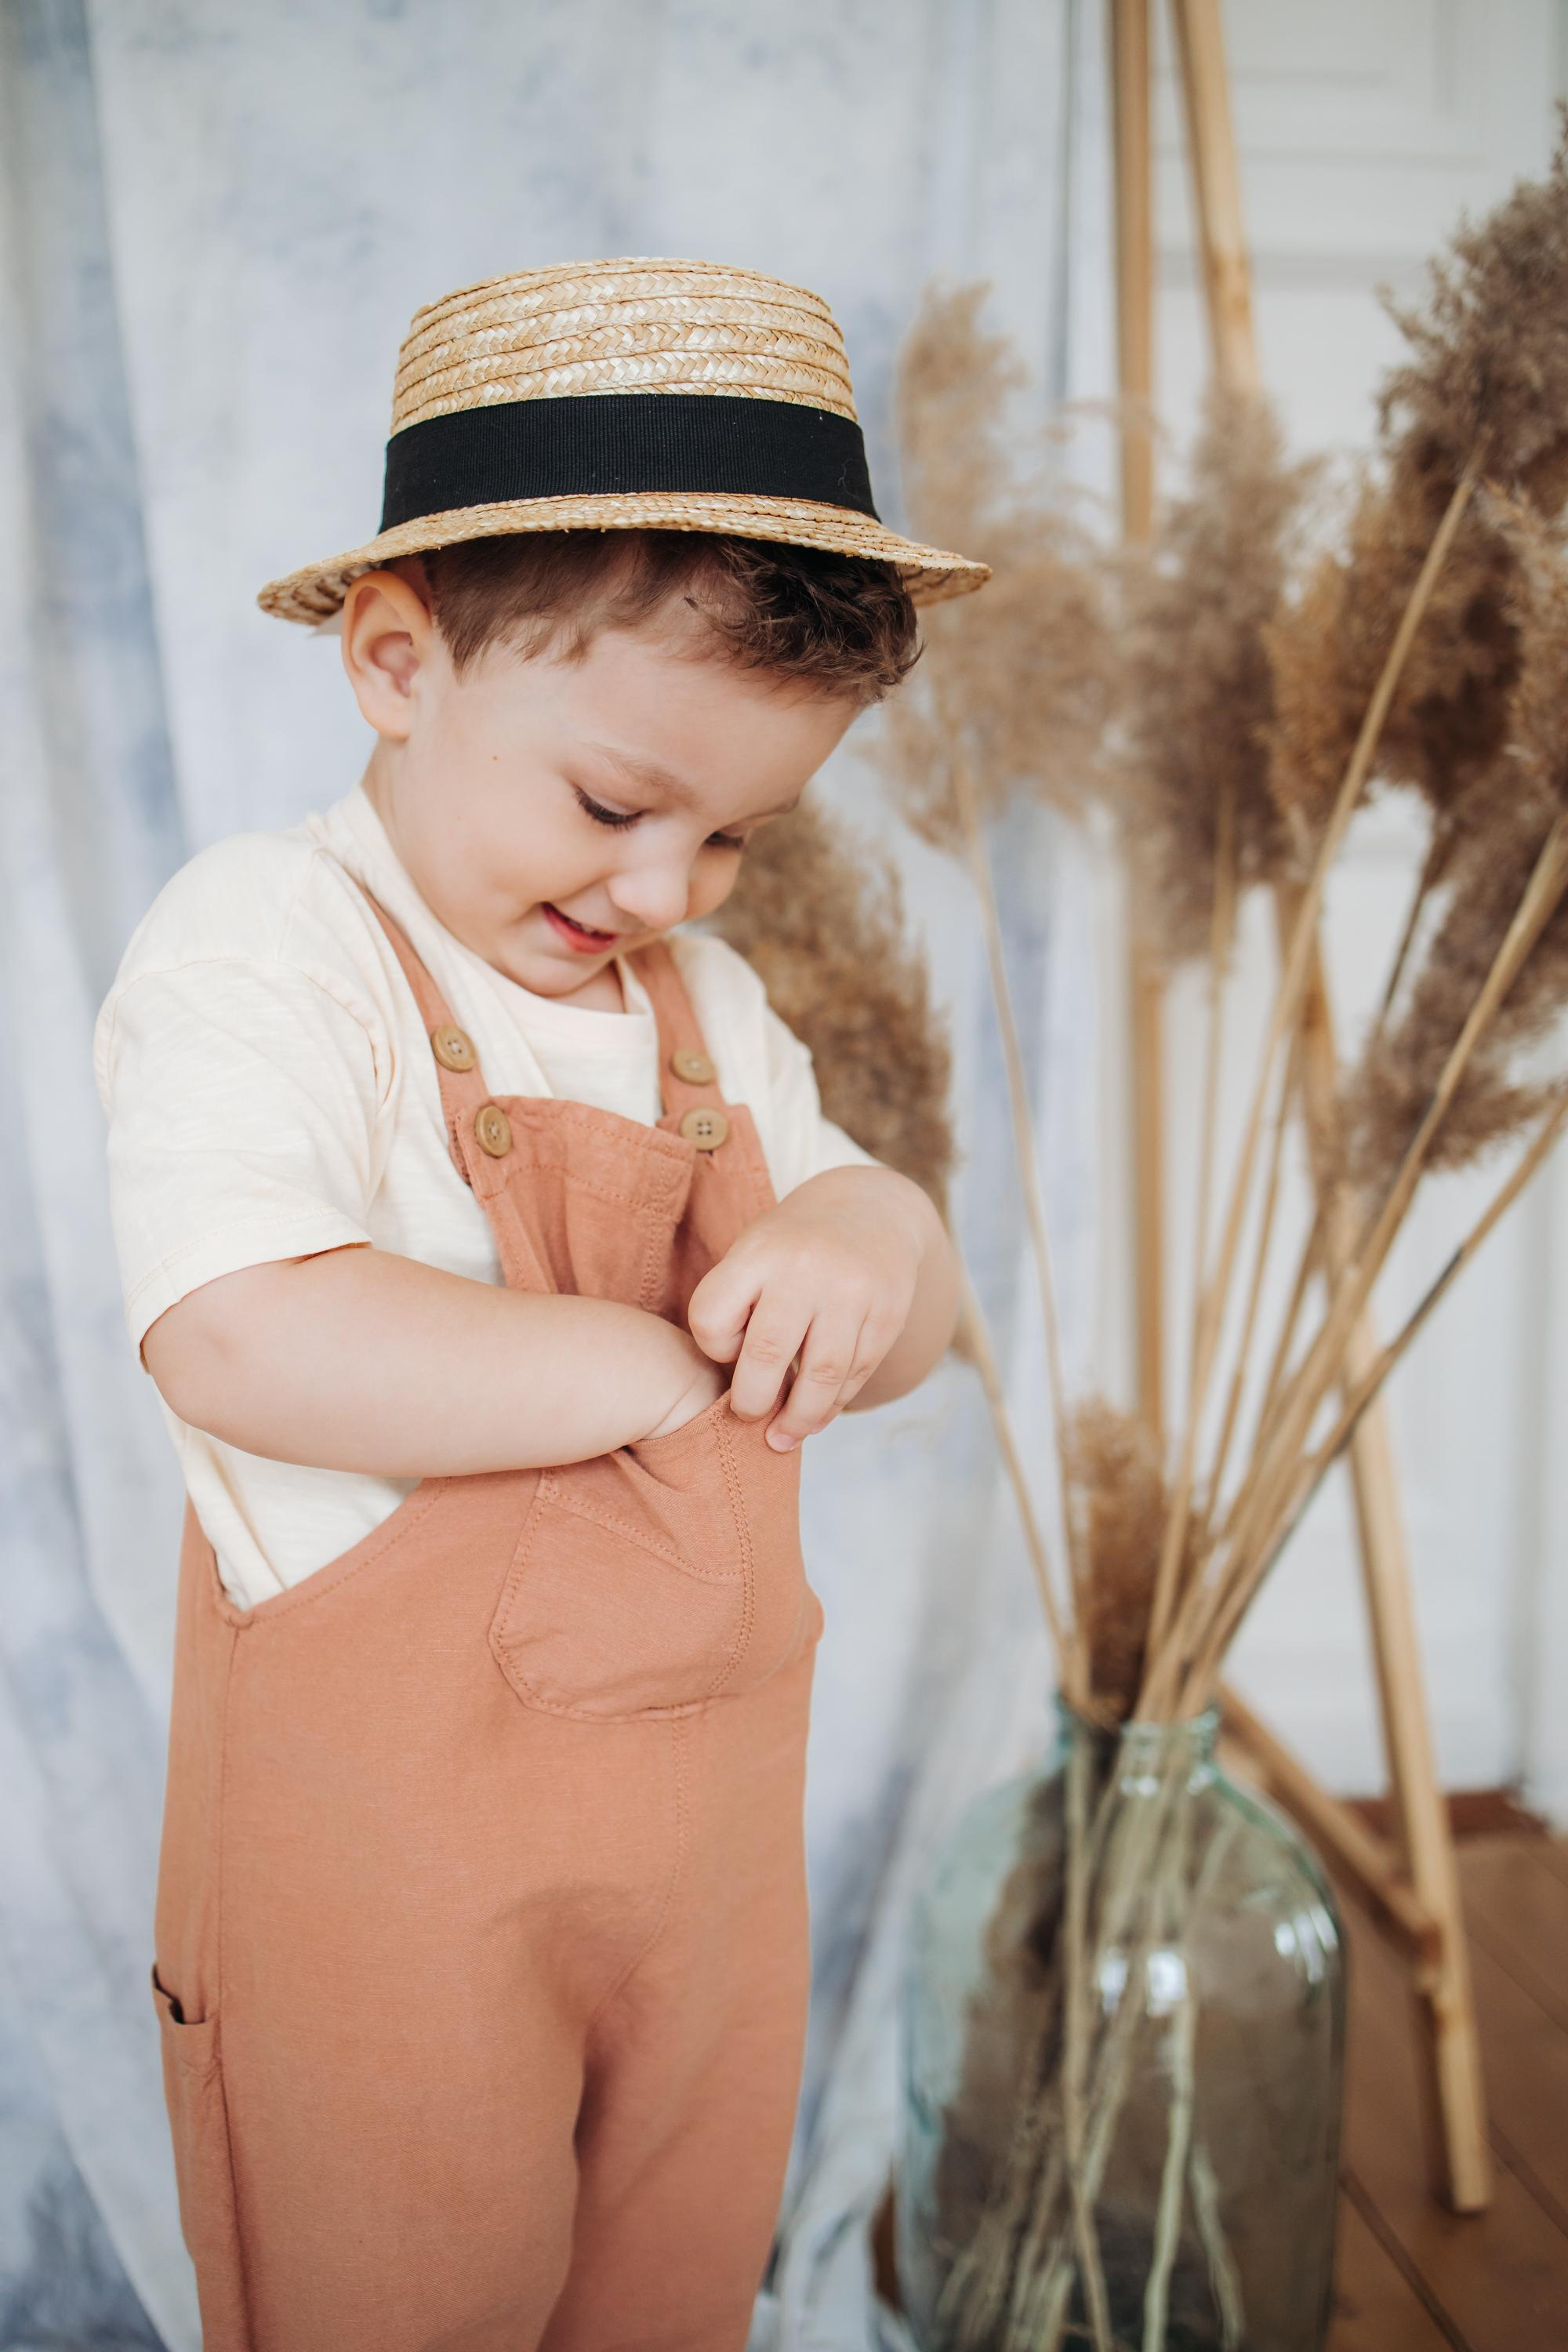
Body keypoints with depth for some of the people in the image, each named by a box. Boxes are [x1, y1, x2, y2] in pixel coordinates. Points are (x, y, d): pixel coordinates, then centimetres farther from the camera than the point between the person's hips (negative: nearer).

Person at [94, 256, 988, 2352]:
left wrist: (869, 1246, -14)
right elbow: (250, 1347, -32)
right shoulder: (264, 946, -16)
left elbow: (906, 1320, 11)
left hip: (711, 1831, 7)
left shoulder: (705, 1005, 7)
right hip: (387, 1845, -6)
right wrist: (675, 1361, -22)